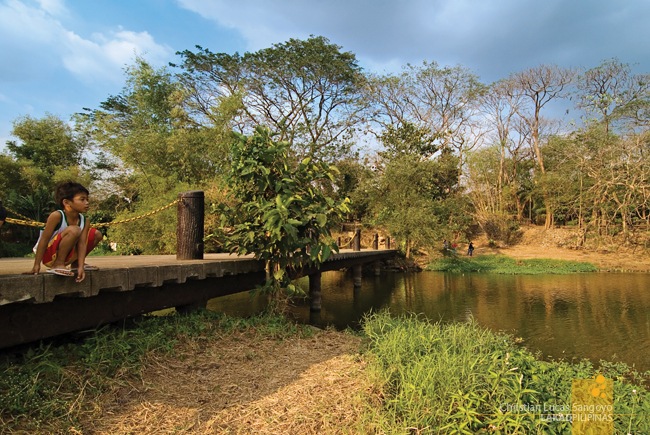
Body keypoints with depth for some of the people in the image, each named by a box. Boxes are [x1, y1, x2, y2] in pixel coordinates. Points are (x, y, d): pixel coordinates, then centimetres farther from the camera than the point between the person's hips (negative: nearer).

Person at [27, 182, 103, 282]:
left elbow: (82, 244, -12)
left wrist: (80, 266, -23)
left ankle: (76, 263, 13)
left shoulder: (84, 221, -4)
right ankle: (58, 265, -18)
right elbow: (44, 240, -21)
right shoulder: (56, 216, -21)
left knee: (96, 234, 4)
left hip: (67, 255, 7)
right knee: (74, 230, -31)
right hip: (49, 255, -7)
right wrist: (37, 265, -23)